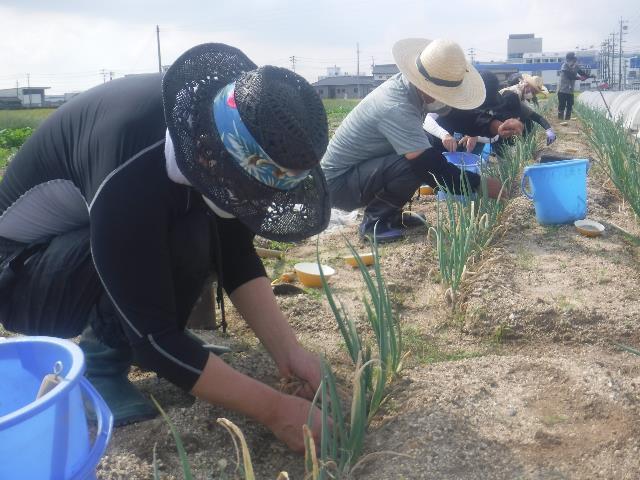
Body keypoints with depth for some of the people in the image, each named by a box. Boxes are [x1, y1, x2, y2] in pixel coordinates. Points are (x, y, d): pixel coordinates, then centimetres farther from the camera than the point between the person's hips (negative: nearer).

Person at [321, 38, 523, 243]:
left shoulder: (409, 85, -5)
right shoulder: (396, 109, -31)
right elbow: (432, 168, -30)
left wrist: (494, 126, -11)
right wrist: (480, 184, -20)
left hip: (362, 167, 9)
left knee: (432, 148, 5)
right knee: (419, 163, -26)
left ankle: (389, 213, 10)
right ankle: (374, 221, -8)